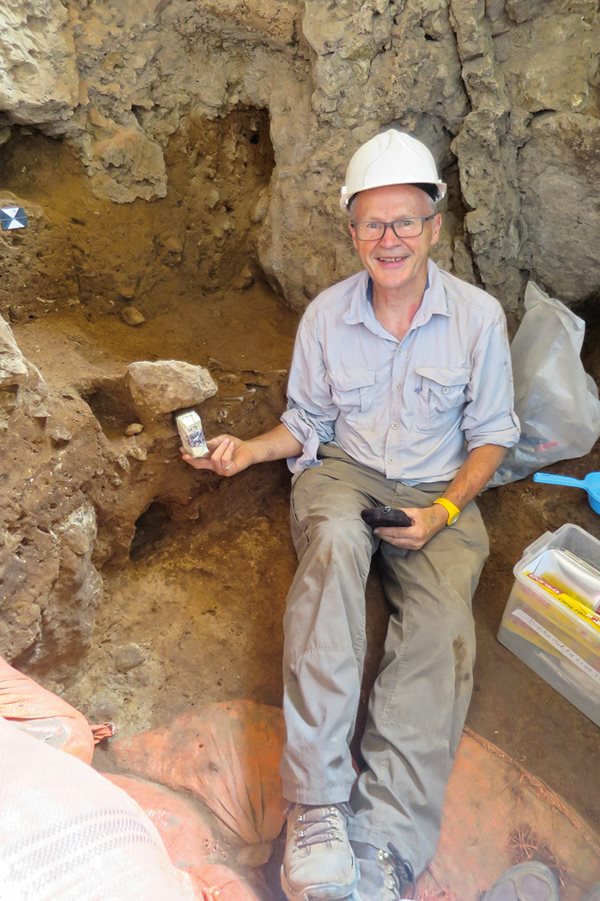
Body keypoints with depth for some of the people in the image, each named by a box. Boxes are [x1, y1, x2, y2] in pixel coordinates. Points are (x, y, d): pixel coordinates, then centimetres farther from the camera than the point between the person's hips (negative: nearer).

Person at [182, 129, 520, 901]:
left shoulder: (478, 316, -3)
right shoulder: (326, 314, 1)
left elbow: (490, 433, 3)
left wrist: (444, 511, -13)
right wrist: (251, 449, -10)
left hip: (439, 492, 1)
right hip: (343, 472, 0)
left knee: (442, 621, -29)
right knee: (334, 542, -36)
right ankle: (317, 806, -35)